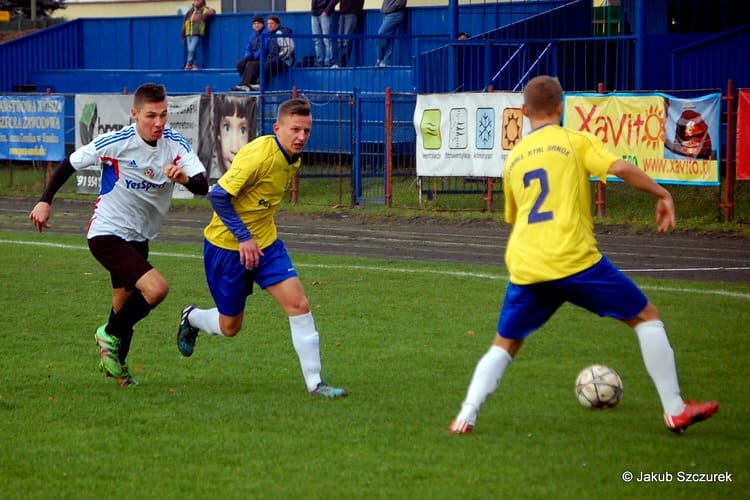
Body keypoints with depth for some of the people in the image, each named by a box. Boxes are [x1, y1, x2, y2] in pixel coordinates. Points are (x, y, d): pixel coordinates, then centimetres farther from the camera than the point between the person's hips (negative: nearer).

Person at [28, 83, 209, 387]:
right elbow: (69, 164, -5)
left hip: (139, 237, 6)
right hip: (107, 233, -6)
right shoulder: (116, 143, -19)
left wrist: (185, 177, -39)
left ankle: (115, 362, 40)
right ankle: (110, 335, 2)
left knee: (126, 305, 18)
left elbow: (203, 187, -18)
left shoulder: (175, 143, -8)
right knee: (156, 288, -22)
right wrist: (45, 201, -8)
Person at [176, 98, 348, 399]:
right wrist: (244, 237, -23)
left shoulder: (293, 159, 1)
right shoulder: (260, 155, -26)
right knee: (229, 327, 7)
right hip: (226, 245, -7)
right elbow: (219, 195, -24)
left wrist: (255, 236, 15)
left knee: (298, 303, -10)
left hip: (265, 242, 7)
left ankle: (314, 382, -7)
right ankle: (192, 318, 41)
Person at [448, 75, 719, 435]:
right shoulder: (574, 141, 4)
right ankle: (675, 410, 6)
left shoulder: (513, 158, 19)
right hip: (575, 261, -4)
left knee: (504, 345, 20)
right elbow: (620, 168, -12)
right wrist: (662, 195, 0)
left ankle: (466, 416, 1)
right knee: (646, 317, 10)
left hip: (524, 268, 4)